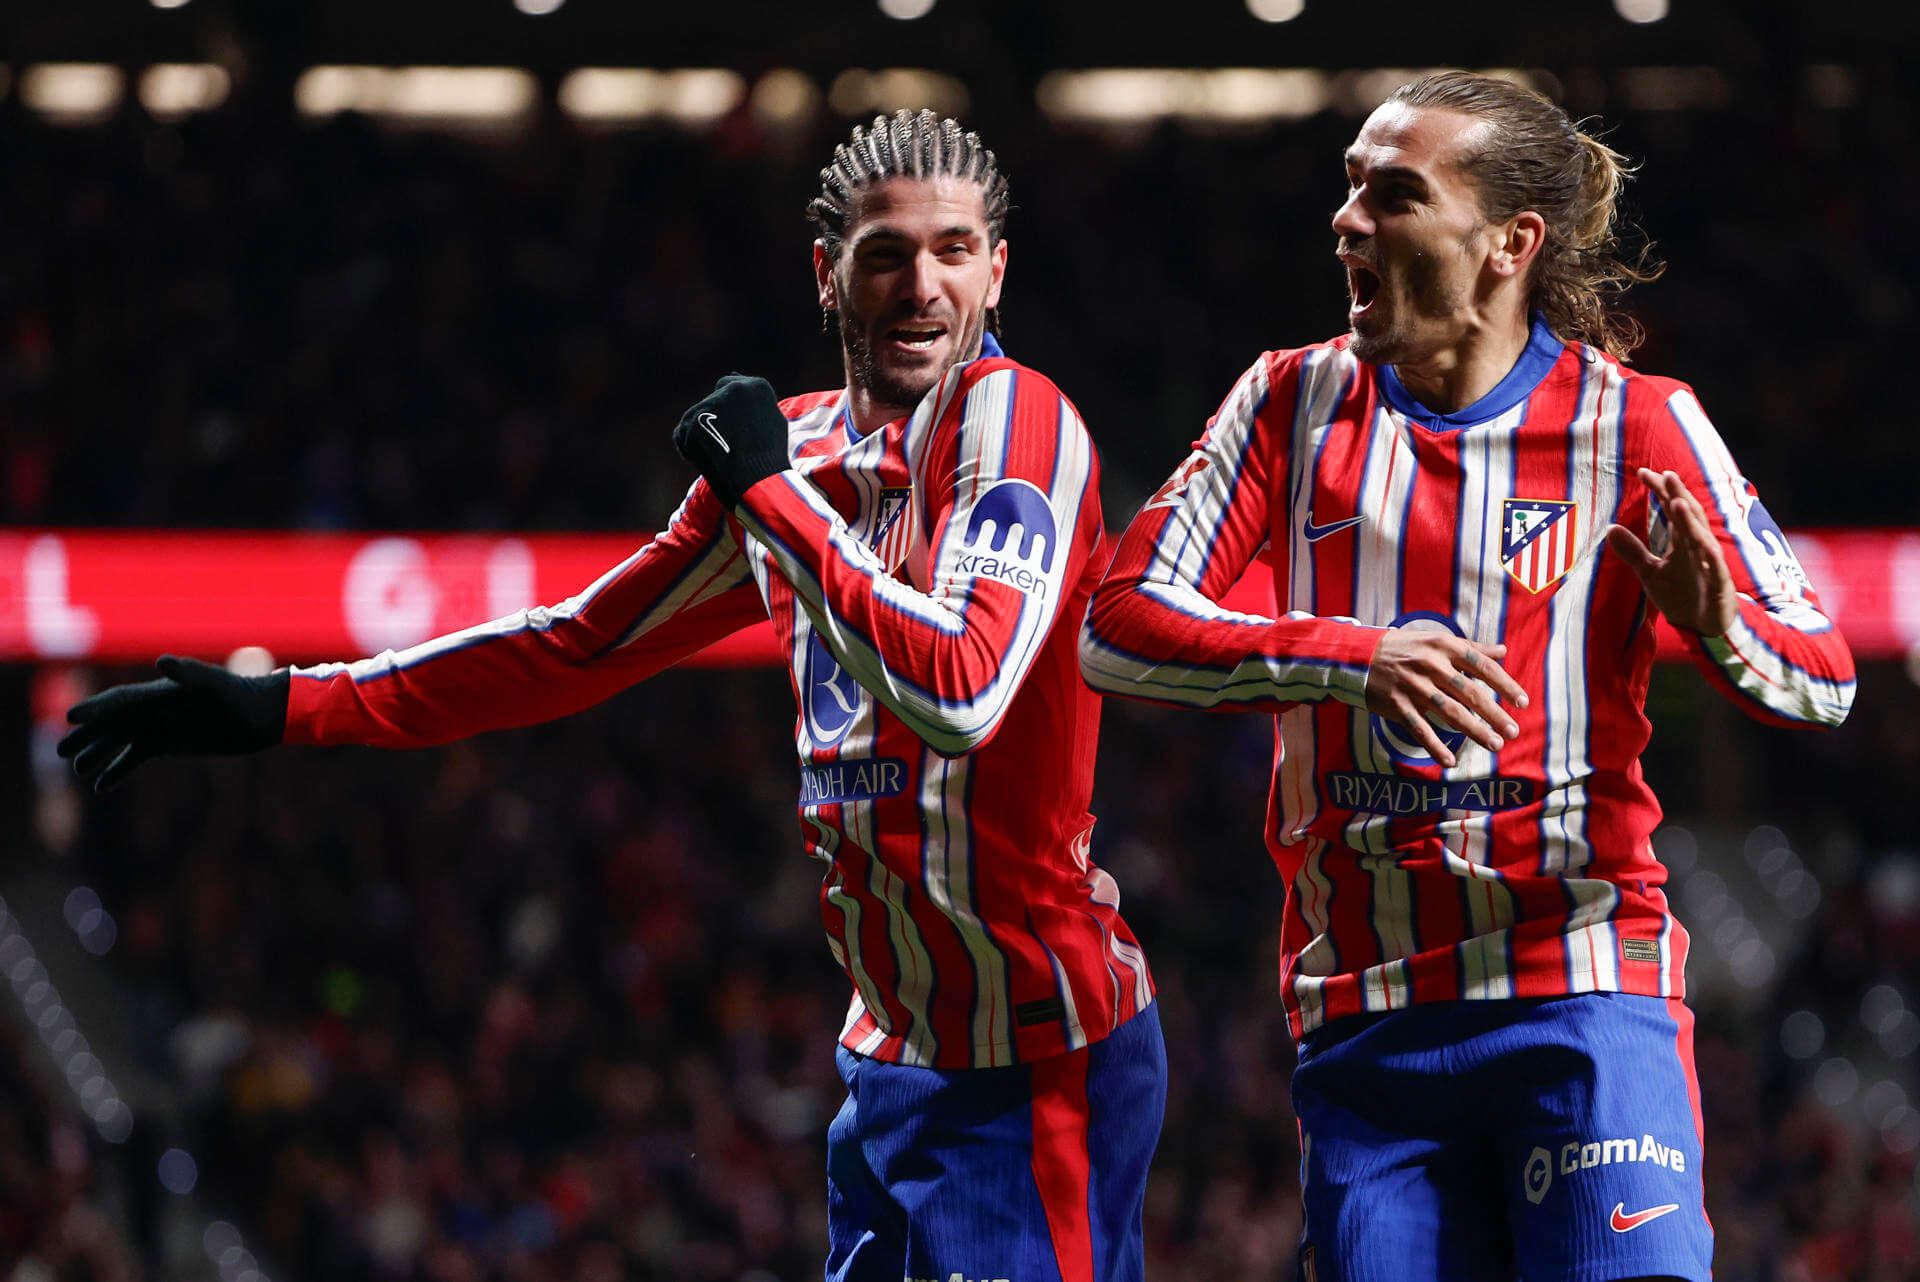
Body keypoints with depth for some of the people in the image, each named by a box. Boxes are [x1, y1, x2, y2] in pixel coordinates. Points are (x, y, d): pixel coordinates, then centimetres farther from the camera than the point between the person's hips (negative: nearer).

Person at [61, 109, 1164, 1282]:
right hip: (894, 1050, 8)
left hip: (1029, 1057, -8)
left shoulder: (1016, 418, -12)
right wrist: (283, 709, 20)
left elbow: (959, 694, -27)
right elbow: (581, 648, 21)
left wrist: (774, 491, -18)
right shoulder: (799, 448, 12)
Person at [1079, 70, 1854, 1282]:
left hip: (1583, 1001, -3)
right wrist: (1349, 657, -19)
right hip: (1362, 1020, 3)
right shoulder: (1294, 405, 6)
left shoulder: (1636, 424, 0)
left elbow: (1824, 683, 0)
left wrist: (1721, 629, -24)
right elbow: (1119, 627, -3)